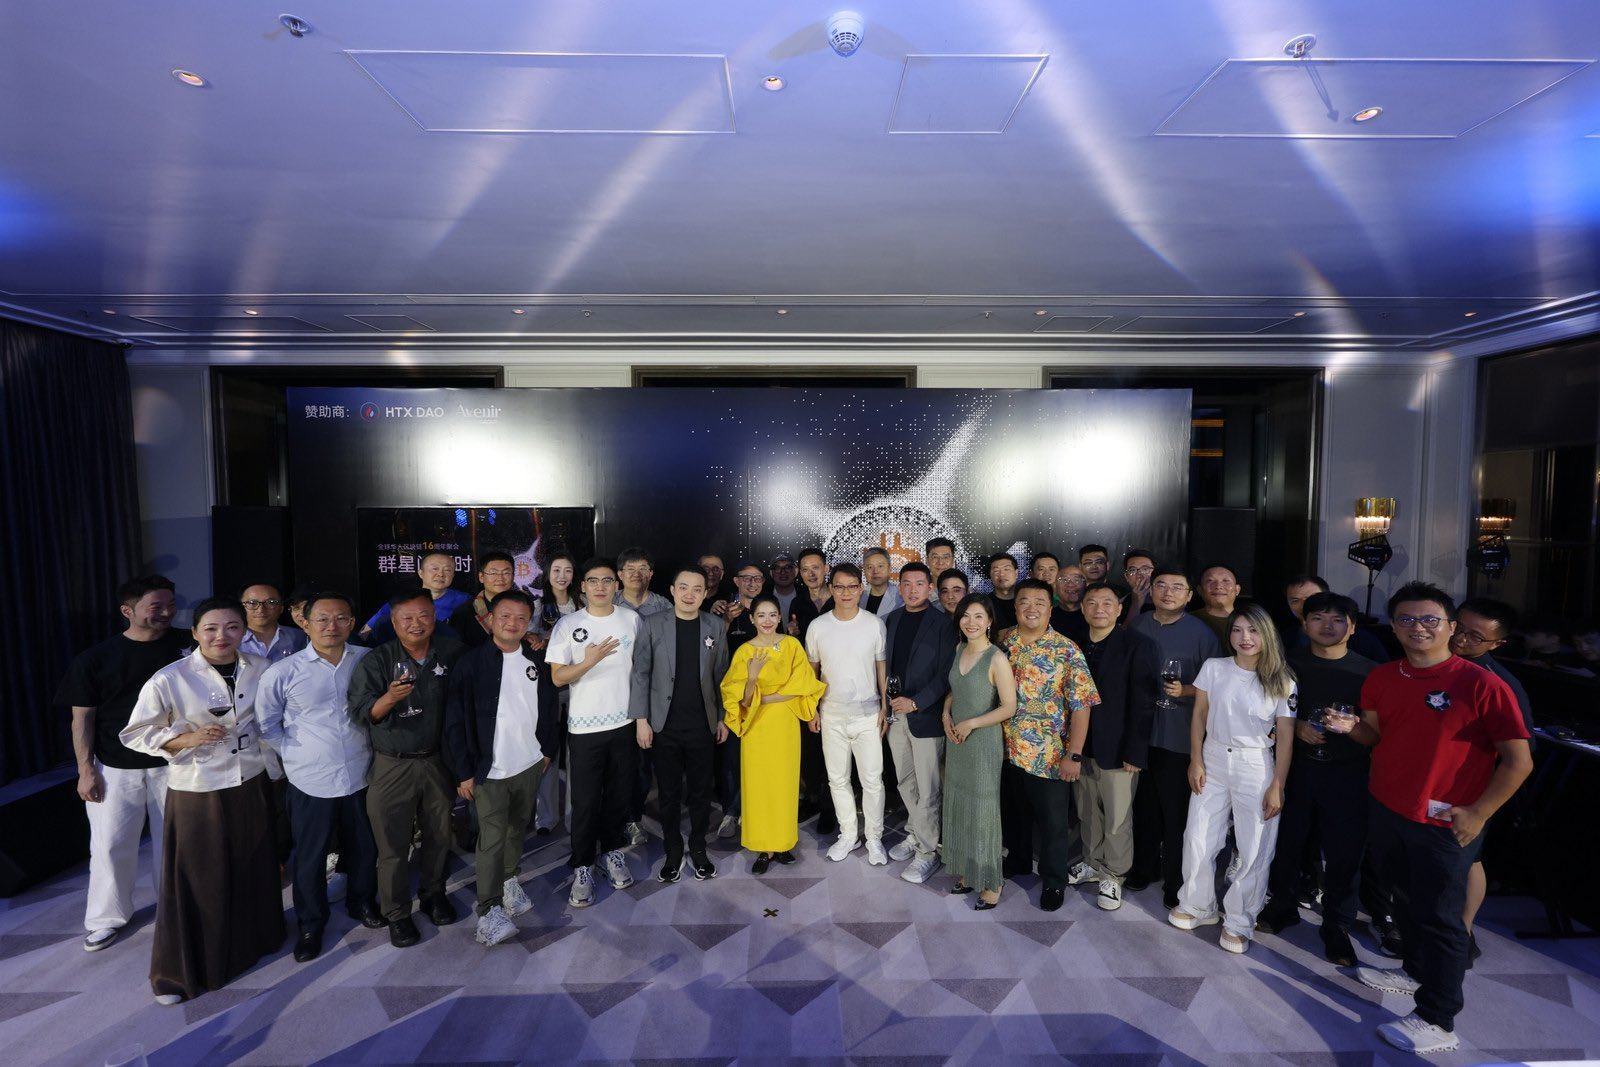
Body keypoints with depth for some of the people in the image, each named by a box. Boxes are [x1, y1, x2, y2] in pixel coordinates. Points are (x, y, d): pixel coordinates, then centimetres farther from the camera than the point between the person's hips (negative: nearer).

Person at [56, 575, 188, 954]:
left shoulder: (187, 646, -5)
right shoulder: (95, 658, -6)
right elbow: (82, 717, -2)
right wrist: (86, 770, -4)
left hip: (172, 763, 1)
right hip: (115, 768, -1)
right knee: (110, 845, 5)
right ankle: (107, 917, 26)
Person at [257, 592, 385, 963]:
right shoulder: (282, 672, -11)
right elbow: (266, 724, 3)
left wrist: (370, 741, 4)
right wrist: (295, 753, -2)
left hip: (360, 774, 2)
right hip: (310, 780, -1)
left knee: (364, 848, 18)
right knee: (310, 856, 14)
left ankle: (362, 902, 42)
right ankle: (310, 925, 36)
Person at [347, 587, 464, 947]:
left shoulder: (452, 653, -6)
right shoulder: (375, 661, -11)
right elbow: (361, 713, -17)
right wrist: (389, 697, -35)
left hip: (438, 761, 2)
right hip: (392, 766, -2)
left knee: (439, 835, 17)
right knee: (393, 845, 9)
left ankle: (433, 894, 40)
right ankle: (397, 914, 29)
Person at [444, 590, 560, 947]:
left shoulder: (538, 660, 0)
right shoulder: (470, 663, -11)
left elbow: (551, 707, 9)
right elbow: (455, 722, -9)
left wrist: (548, 750, 10)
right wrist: (464, 771, -9)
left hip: (530, 765, 4)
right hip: (488, 770, -4)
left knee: (517, 829, 19)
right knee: (492, 839, -3)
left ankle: (509, 880, 39)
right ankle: (489, 912, 8)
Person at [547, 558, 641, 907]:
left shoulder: (632, 619, -1)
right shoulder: (568, 625, -6)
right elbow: (557, 677, -7)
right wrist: (589, 661, -25)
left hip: (625, 723, 2)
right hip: (584, 727, -2)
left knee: (619, 794, 14)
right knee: (585, 801, 6)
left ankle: (613, 852, 34)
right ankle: (582, 867, 23)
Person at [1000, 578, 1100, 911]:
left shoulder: (1067, 651, -13)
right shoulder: (1002, 643, -1)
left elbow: (1081, 704, -14)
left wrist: (1074, 755, -16)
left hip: (1049, 755, -4)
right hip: (1007, 750, 4)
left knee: (1052, 821, 13)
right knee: (1013, 812, 22)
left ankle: (1054, 881, 34)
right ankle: (1017, 861, 46)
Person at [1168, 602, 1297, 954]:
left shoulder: (1282, 682, -6)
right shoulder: (1213, 668, -3)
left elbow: (1285, 738, -4)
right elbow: (1199, 716, 3)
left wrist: (1277, 787, -6)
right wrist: (1195, 762, 0)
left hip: (1256, 768, -1)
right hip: (1212, 761, 1)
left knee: (1254, 852, 7)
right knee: (1197, 840, 8)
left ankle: (1238, 922, 26)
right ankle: (1197, 906, 29)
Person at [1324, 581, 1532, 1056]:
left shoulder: (1481, 685, -16)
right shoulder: (1381, 678, 0)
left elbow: (1518, 760, -13)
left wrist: (1477, 813, -15)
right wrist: (1352, 727, -11)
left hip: (1444, 824, -5)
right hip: (1384, 811, 5)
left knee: (1439, 917, 6)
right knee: (1408, 898, 23)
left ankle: (1437, 1022, 20)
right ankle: (1416, 970, 44)